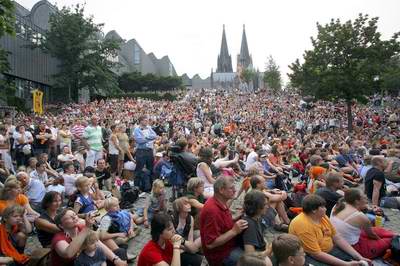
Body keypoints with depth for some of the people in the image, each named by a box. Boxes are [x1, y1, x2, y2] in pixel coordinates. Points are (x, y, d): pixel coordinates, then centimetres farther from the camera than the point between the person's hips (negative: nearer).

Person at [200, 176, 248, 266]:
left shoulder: (222, 202, 2)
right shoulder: (212, 210, -28)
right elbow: (210, 244, -27)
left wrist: (238, 218, -2)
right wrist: (234, 231, -26)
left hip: (229, 245, 9)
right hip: (220, 254, -9)